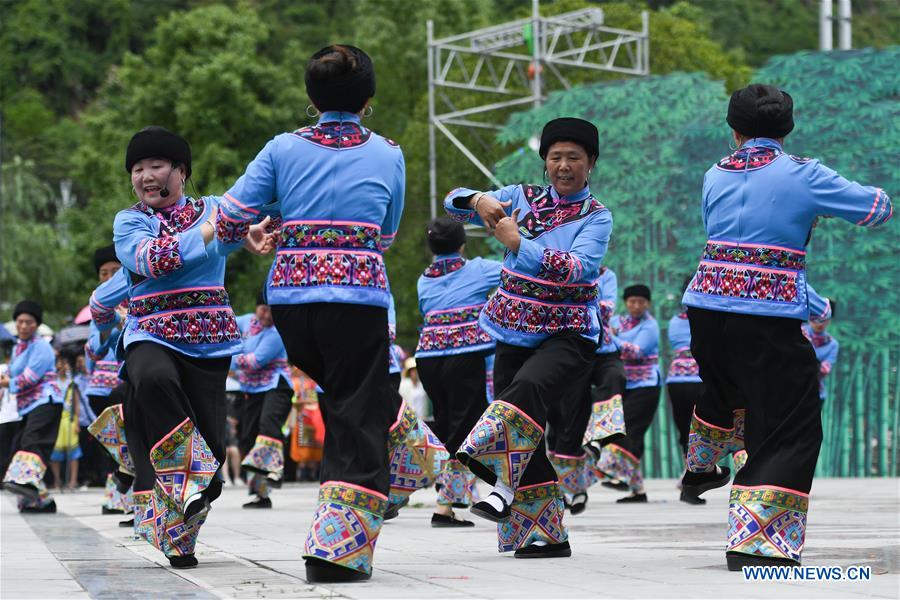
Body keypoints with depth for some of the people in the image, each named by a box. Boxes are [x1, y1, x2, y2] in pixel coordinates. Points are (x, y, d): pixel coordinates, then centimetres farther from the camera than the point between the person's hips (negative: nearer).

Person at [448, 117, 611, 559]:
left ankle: (504, 491, -44)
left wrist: (518, 244, -28)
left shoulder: (596, 218, -4)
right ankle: (546, 534, 7)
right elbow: (453, 203, 7)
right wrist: (478, 201, -17)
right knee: (525, 436, 1)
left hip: (567, 335, -5)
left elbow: (580, 269, -22)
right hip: (514, 334, 5)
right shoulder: (522, 197, 8)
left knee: (528, 389, -34)